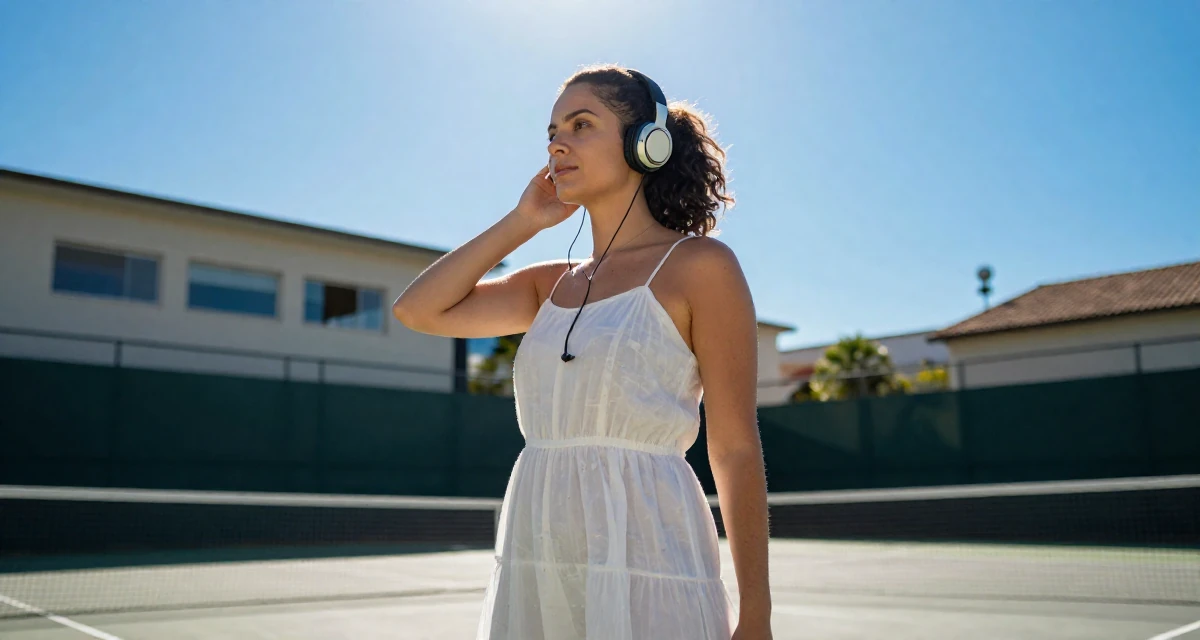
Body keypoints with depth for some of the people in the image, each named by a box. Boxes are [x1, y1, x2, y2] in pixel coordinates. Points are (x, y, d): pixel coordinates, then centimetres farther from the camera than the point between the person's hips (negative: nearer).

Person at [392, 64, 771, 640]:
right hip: (531, 576, 6)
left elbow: (736, 451, -7)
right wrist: (522, 222, 8)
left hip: (642, 570, -6)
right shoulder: (553, 284, 13)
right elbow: (417, 309, 8)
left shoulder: (700, 265, -5)